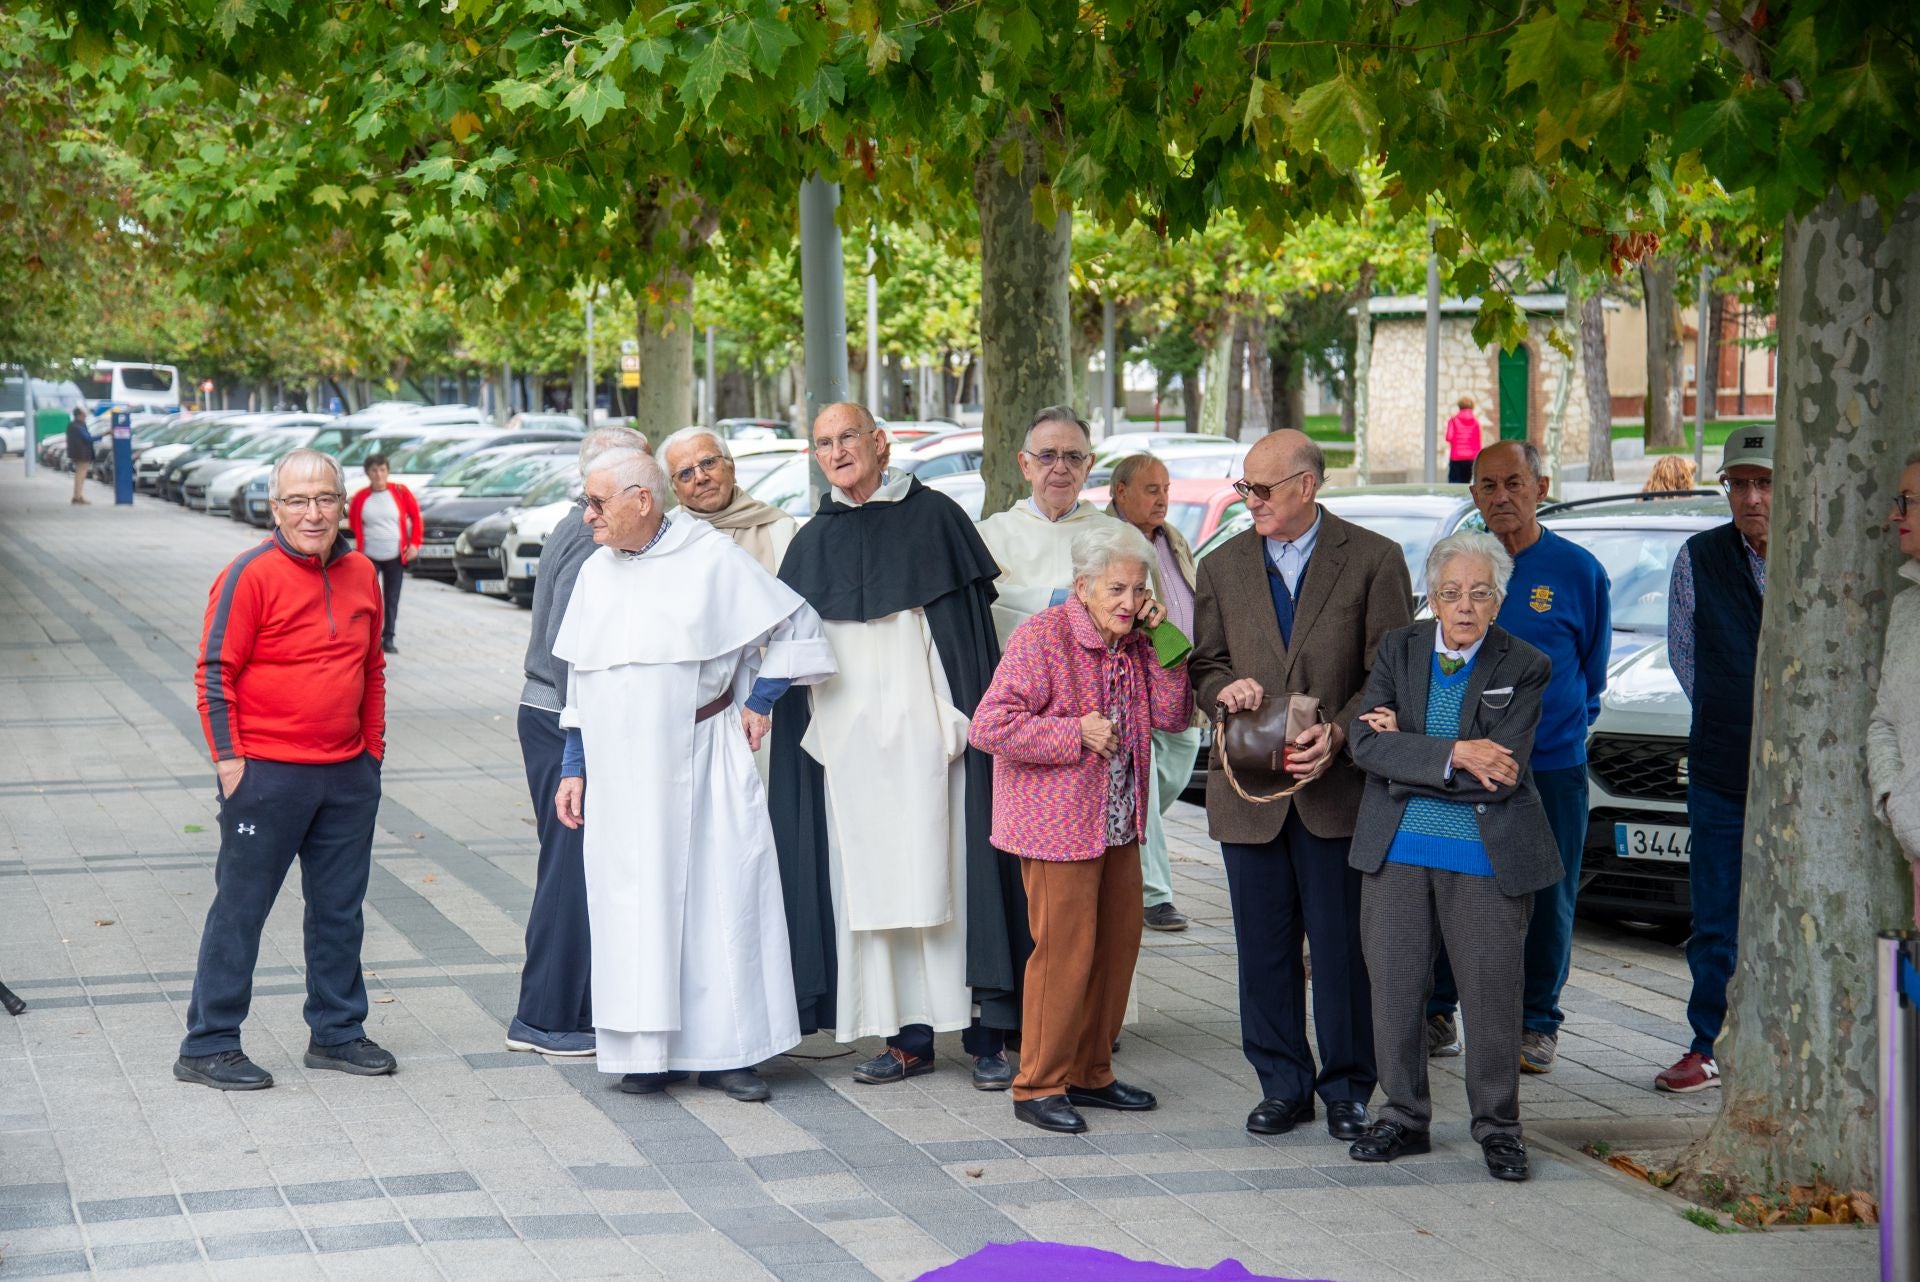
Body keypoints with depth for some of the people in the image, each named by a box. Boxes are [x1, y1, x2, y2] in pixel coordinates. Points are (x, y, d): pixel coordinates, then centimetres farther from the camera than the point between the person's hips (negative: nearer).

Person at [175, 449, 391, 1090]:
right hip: (267, 773, -6)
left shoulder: (361, 574, 8)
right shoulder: (252, 575, -11)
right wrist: (229, 757, -13)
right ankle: (208, 1045, 7)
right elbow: (215, 671, -10)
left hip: (348, 774, 6)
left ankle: (337, 1032, 26)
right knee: (240, 909, 0)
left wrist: (372, 747, 14)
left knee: (340, 909, 13)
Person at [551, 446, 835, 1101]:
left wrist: (761, 701, -2)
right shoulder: (595, 573, 11)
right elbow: (580, 683, 16)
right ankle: (649, 1048, 9)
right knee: (636, 906, 2)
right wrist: (574, 768, 13)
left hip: (702, 768, -4)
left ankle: (723, 1051, 4)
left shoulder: (712, 559, -4)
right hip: (622, 779, 4)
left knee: (717, 895, -3)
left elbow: (796, 626, 1)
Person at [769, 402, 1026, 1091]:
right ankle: (908, 1037, 8)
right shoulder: (812, 543, 12)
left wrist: (971, 718, -9)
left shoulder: (933, 517, 1)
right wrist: (809, 728, 6)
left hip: (923, 733, -4)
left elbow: (977, 622, -2)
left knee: (946, 876, -5)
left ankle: (986, 1035, -1)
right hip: (848, 743, 4)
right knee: (873, 886, 2)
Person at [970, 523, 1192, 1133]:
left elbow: (1172, 715, 4)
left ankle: (1090, 1074, 25)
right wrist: (1077, 733, -20)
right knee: (1065, 952, -5)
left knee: (1117, 947, 12)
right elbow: (989, 726, -19)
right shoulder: (1041, 637, -15)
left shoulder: (1133, 644, 9)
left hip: (1118, 826, 8)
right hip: (1058, 825, -8)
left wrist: (1161, 642, -6)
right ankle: (1039, 1087, 6)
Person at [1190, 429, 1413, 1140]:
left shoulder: (1373, 560, -1)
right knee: (1264, 947, 8)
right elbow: (1204, 664, 14)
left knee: (1342, 944, 2)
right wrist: (1225, 688, -10)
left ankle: (1347, 1088, 14)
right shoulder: (1221, 566, 10)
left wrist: (1337, 733, -17)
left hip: (1338, 786, -3)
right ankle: (1283, 1086, 19)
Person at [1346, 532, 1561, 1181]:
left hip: (1487, 853, -3)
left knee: (1493, 994, 1)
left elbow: (1500, 774, -14)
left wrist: (1406, 748, -11)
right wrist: (1455, 754, -17)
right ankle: (1403, 1116, 22)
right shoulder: (1400, 649, 5)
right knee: (1395, 988, 7)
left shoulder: (1524, 667, -4)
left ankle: (1497, 1127, 16)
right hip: (1397, 850, 3)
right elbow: (1367, 745, -8)